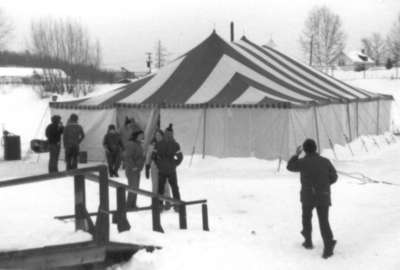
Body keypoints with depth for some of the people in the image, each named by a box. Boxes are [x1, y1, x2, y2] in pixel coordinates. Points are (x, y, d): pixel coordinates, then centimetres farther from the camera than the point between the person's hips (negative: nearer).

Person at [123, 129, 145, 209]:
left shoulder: (138, 144, 13)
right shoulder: (131, 144, -18)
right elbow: (127, 156, -25)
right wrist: (133, 166, -22)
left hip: (137, 170, 10)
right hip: (131, 170, -10)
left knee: (135, 187, 14)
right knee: (133, 187, -9)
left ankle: (133, 205, 23)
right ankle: (129, 205, -1)